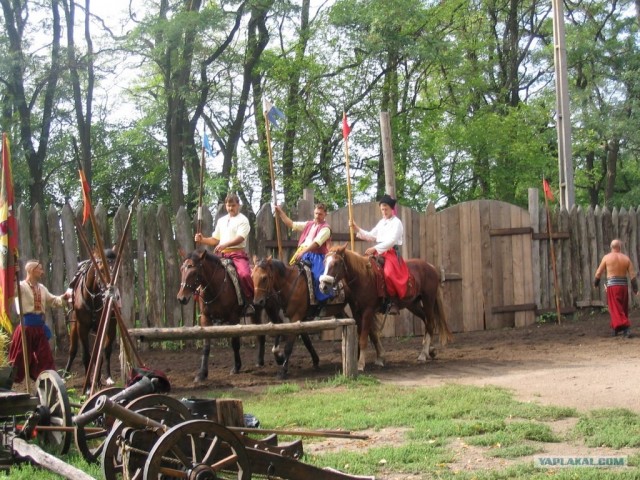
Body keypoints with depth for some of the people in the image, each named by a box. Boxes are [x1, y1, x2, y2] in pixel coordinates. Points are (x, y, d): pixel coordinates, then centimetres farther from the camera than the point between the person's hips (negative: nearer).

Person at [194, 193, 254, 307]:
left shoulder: (242, 220, 0)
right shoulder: (221, 220, 20)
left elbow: (240, 238, -15)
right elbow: (215, 239, 22)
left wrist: (225, 245, -30)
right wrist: (202, 240, 2)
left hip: (237, 253, -6)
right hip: (222, 255, 7)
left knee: (244, 274, -30)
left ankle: (251, 299, -17)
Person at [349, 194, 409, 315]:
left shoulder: (396, 222, -4)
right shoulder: (381, 223, 19)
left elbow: (392, 241, -16)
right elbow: (371, 236, 20)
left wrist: (375, 248, -22)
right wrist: (357, 229, 10)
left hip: (392, 253, -8)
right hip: (379, 253, 8)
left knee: (388, 273, -33)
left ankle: (393, 301, -22)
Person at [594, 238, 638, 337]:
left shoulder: (607, 257, -2)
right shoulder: (626, 258, 4)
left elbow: (599, 272, 5)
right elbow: (632, 275, 0)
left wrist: (596, 283, 21)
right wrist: (635, 288, 3)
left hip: (612, 286, -3)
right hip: (623, 285, 3)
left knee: (616, 309, -5)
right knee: (623, 309, 16)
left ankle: (626, 328, -21)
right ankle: (615, 329, 21)